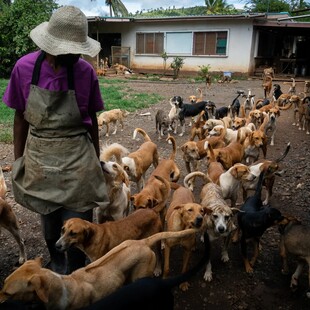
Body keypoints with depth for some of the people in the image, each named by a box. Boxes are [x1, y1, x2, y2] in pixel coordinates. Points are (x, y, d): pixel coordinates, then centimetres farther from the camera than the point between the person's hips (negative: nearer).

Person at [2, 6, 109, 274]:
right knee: (49, 219, 19)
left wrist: (96, 159, 9)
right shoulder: (25, 67, -9)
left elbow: (92, 119, 1)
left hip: (77, 157, -1)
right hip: (39, 157, 2)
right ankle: (56, 265, 47)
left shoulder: (85, 71, -11)